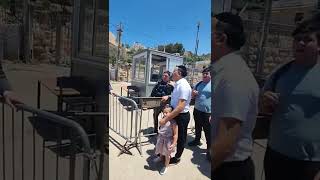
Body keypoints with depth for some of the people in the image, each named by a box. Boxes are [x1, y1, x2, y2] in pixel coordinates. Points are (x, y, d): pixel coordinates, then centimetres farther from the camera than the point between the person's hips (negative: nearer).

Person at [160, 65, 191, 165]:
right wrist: (168, 96, 11)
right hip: (175, 114, 9)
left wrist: (166, 119, -33)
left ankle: (177, 158, 35)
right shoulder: (178, 84, 2)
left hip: (181, 116, -9)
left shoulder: (183, 85, -26)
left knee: (180, 137, 13)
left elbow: (180, 107, -32)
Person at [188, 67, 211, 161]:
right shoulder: (198, 84, 7)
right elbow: (192, 96, 18)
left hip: (208, 112, -5)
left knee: (208, 131, 1)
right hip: (197, 110, 6)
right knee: (198, 127, 22)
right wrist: (193, 93, -8)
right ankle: (197, 140, 43)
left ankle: (209, 149, 13)